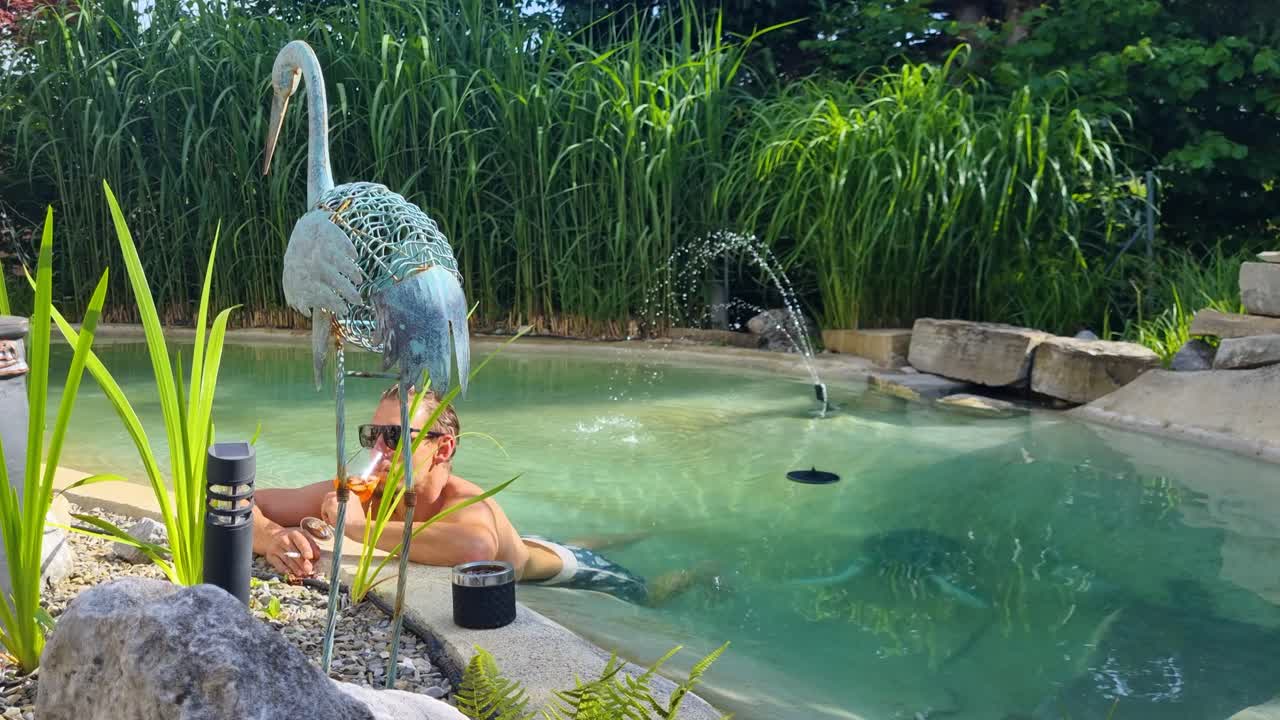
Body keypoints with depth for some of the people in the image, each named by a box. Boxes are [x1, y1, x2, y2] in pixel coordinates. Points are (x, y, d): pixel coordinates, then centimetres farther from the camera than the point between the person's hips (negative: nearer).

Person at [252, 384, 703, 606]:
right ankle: (614, 541, 63)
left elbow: (475, 547, -71)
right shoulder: (358, 495, -30)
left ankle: (693, 574, 51)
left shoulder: (467, 505, -46)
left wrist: (359, 526, -60)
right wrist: (272, 537, -50)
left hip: (559, 570, -5)